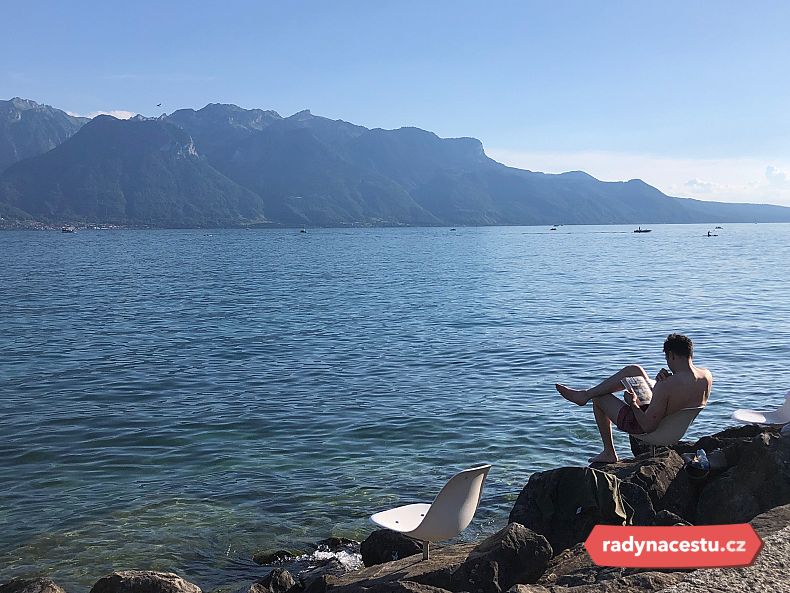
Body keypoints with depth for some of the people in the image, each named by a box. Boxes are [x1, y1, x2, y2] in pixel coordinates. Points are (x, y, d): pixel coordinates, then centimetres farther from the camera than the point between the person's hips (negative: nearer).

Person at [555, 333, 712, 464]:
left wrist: (633, 404, -15)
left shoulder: (667, 386, -38)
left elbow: (648, 426, -32)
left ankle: (609, 453, 33)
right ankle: (585, 394, 26)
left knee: (599, 398, 18)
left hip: (641, 425, -8)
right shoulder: (707, 376, -15)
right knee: (633, 370, 14)